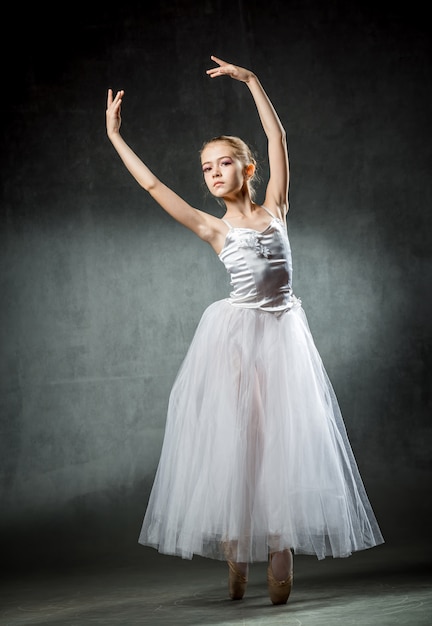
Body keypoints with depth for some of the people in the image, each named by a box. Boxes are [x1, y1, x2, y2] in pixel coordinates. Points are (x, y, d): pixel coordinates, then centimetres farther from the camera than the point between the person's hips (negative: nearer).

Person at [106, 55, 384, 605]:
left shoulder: (274, 208, 9)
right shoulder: (212, 229, 5)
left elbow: (276, 136, 8)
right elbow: (152, 184, 4)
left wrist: (250, 80, 9)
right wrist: (115, 136, 7)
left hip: (283, 335, 1)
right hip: (235, 334, -1)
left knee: (282, 440, -3)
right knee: (234, 441, -2)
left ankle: (279, 559, -2)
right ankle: (235, 563, 2)